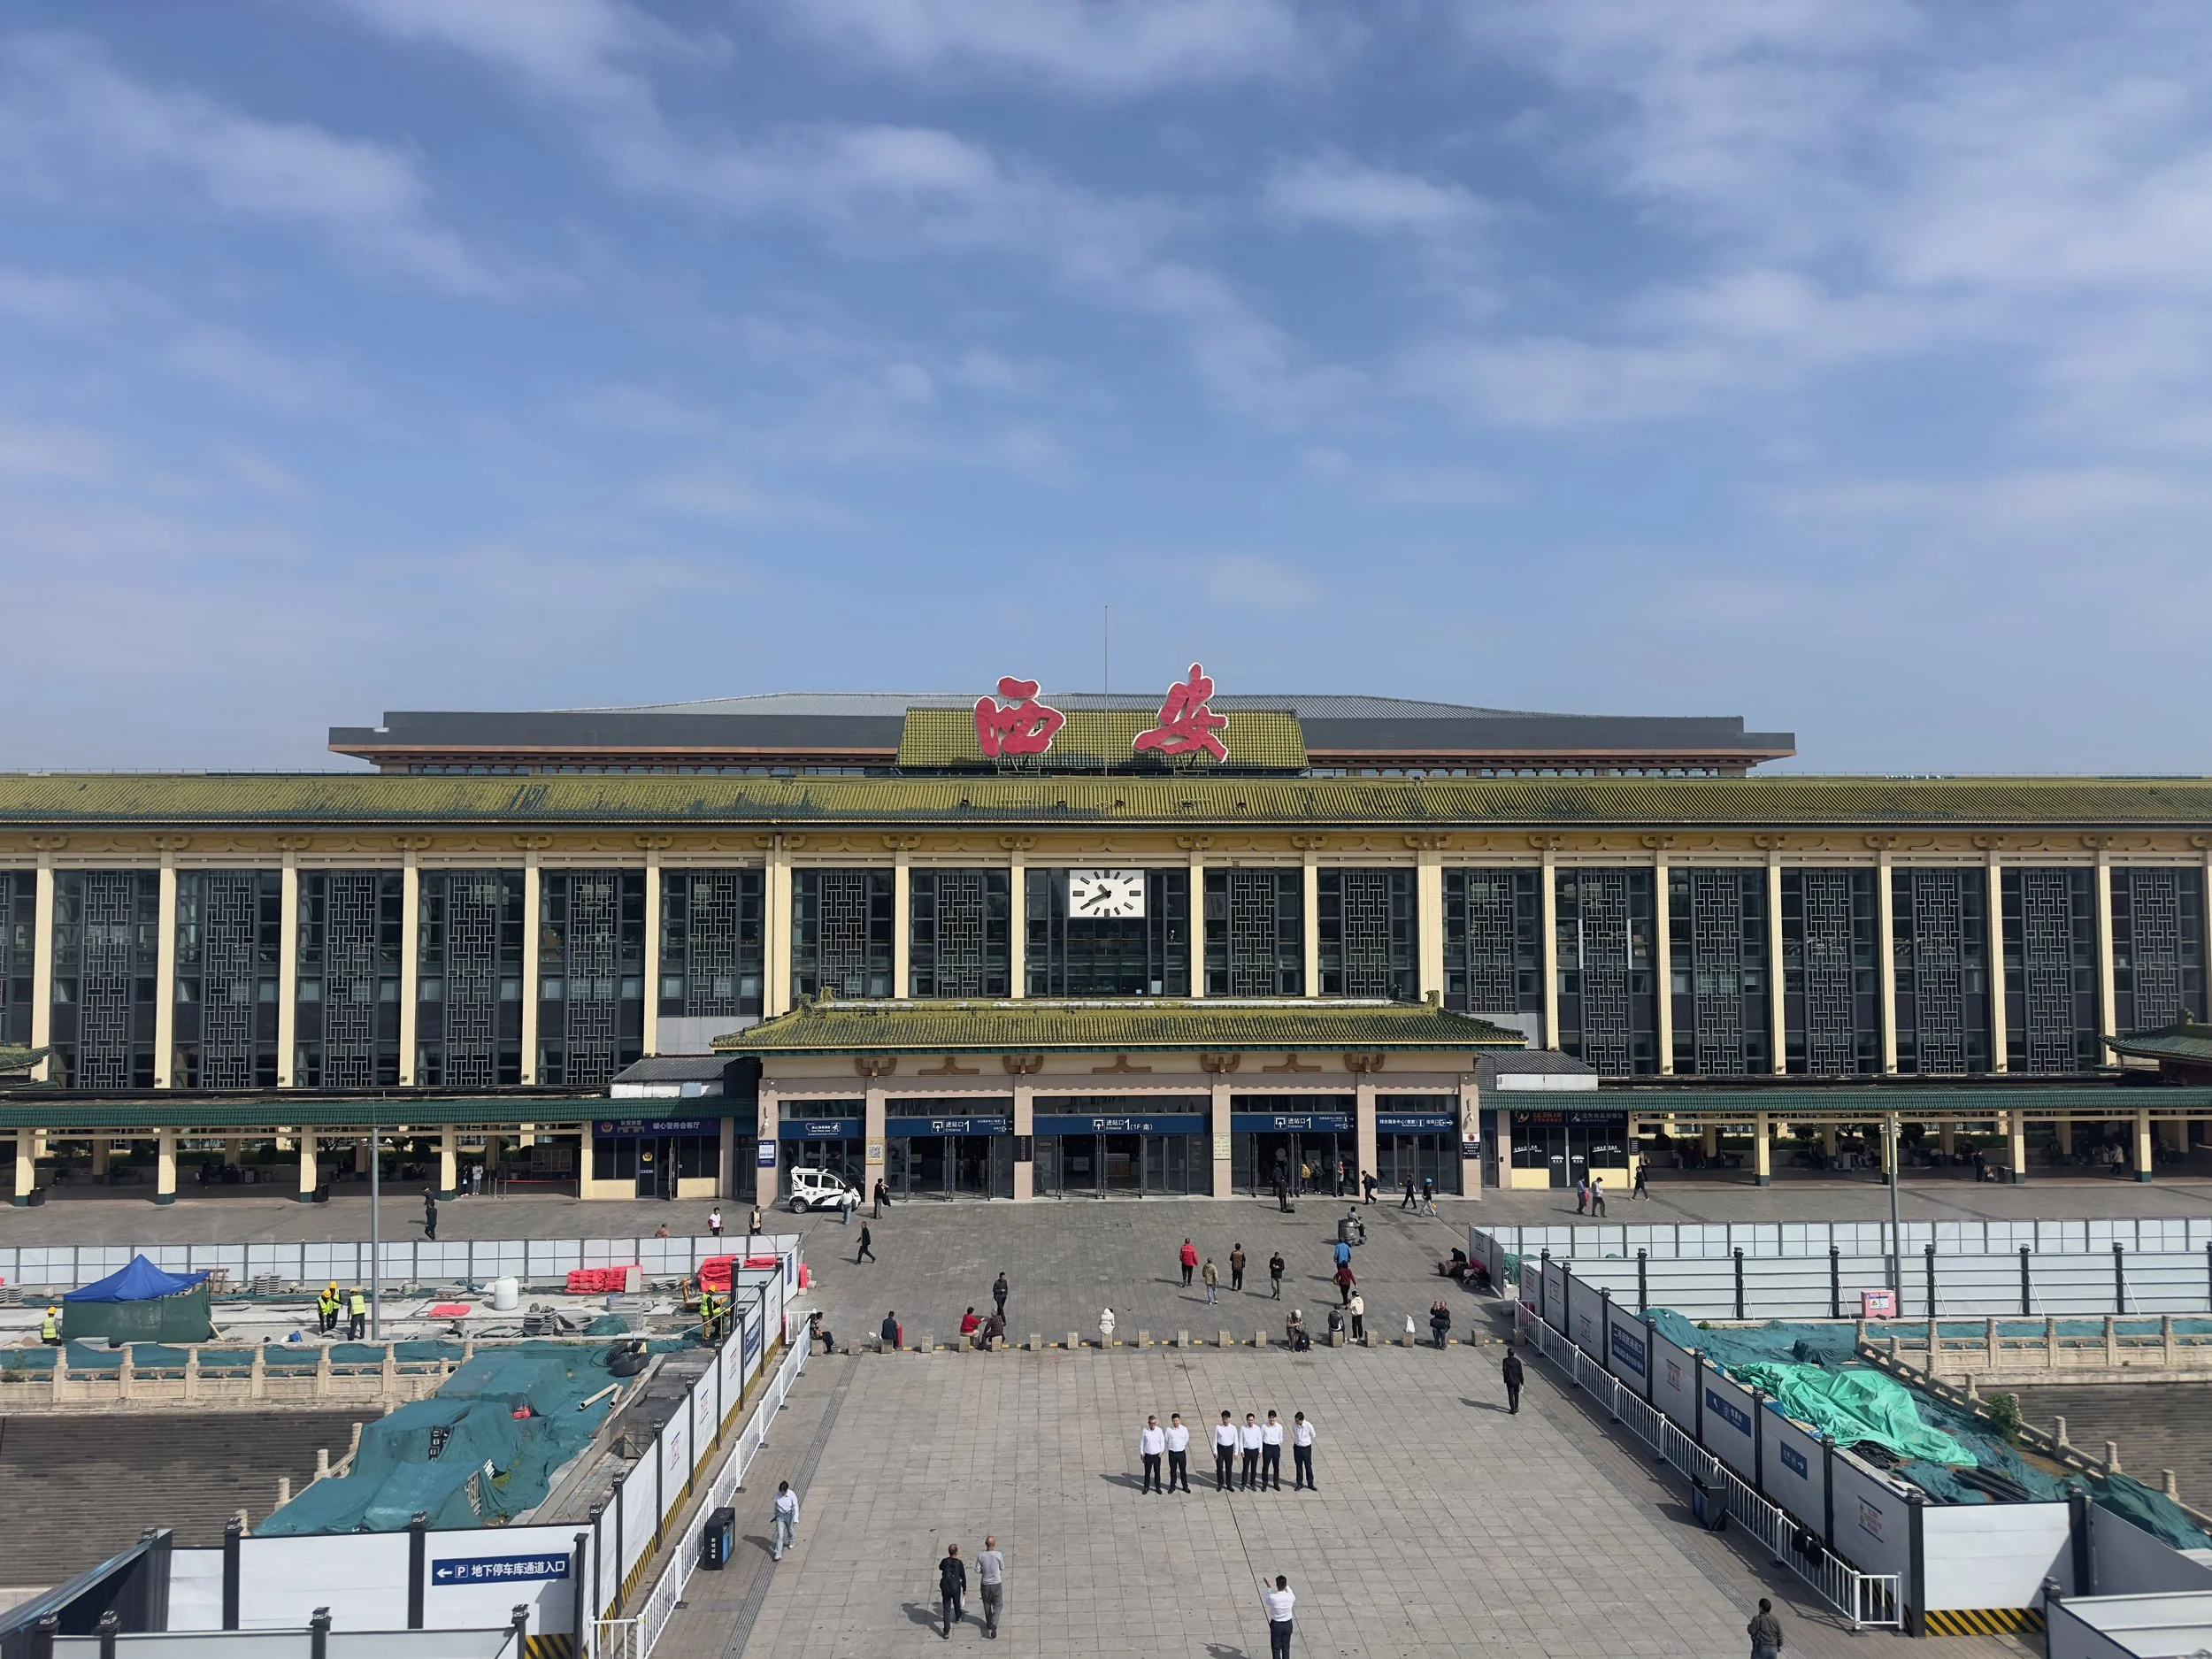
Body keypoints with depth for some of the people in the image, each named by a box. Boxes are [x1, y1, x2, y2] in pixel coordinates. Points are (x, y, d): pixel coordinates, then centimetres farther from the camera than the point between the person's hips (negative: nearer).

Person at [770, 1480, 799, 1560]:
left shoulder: (792, 1495, -19)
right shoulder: (778, 1494, -12)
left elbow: (795, 1507, -15)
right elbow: (775, 1505, 4)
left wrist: (795, 1519, -19)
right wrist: (775, 1514, 14)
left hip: (789, 1515, -1)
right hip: (780, 1515, 1)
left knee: (790, 1530, 22)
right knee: (780, 1535, -5)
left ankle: (791, 1542, 53)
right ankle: (778, 1554, -5)